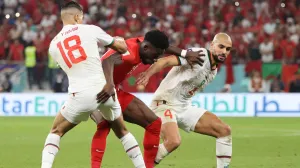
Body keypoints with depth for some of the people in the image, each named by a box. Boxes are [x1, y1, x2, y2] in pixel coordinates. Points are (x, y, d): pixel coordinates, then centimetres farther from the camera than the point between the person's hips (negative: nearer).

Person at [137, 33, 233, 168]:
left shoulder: (213, 71, 11)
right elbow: (166, 61, -30)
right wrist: (148, 74, -46)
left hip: (184, 107, 9)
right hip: (165, 104, -9)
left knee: (224, 130, 3)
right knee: (173, 141, -33)